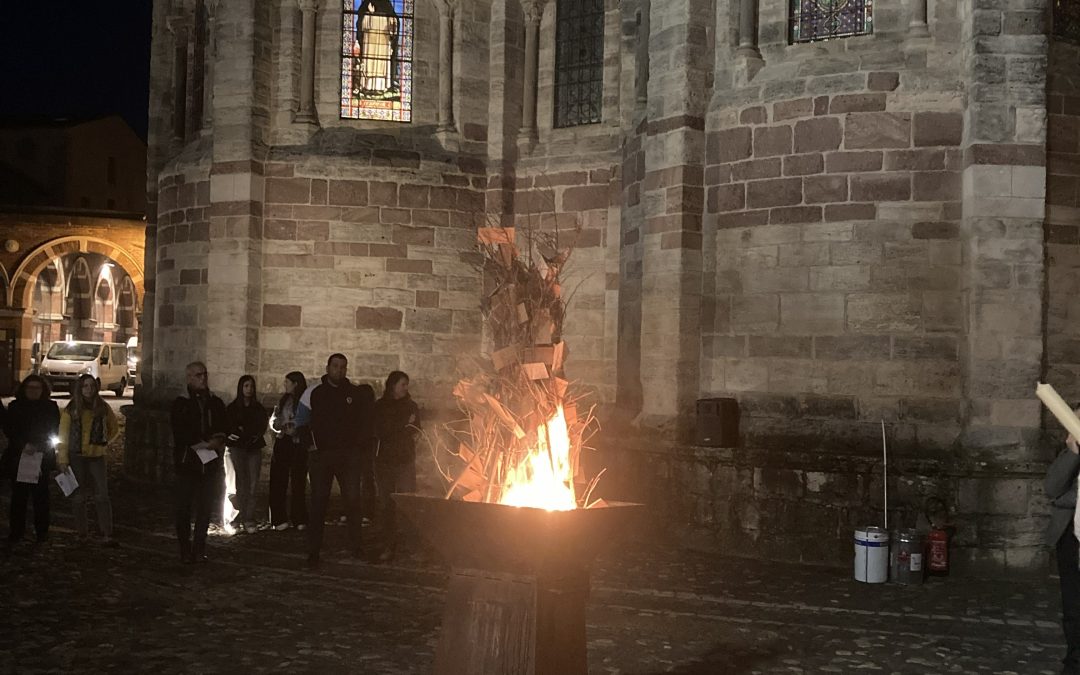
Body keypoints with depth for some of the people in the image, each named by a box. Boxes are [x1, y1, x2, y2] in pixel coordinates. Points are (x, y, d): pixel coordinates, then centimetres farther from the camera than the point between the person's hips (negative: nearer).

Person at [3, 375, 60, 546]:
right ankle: (16, 531, 8)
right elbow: (8, 429, 0)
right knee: (18, 495, 2)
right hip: (18, 457, 1)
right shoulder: (15, 407, 8)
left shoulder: (50, 407, 5)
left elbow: (53, 432, 1)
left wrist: (38, 447, -13)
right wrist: (24, 445, -14)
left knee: (40, 495, 0)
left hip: (42, 457, -1)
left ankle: (42, 531, 6)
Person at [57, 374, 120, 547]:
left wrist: (106, 443, 4)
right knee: (78, 497, 6)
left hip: (96, 456, 0)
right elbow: (63, 436, -1)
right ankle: (81, 534, 15)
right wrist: (63, 460, -5)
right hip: (76, 456, 0)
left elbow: (115, 429, 18)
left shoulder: (103, 408, 3)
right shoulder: (71, 409, -1)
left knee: (102, 496, -7)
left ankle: (108, 535, -9)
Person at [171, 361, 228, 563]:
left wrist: (217, 442, -4)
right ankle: (185, 550, 7)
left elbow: (225, 429, 15)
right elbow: (180, 434, -9)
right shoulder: (181, 404, 1)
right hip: (187, 462, -3)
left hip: (211, 463, 3)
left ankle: (200, 550, 11)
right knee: (184, 508, -1)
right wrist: (204, 443, -15)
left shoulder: (216, 403, 12)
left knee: (205, 508, 4)